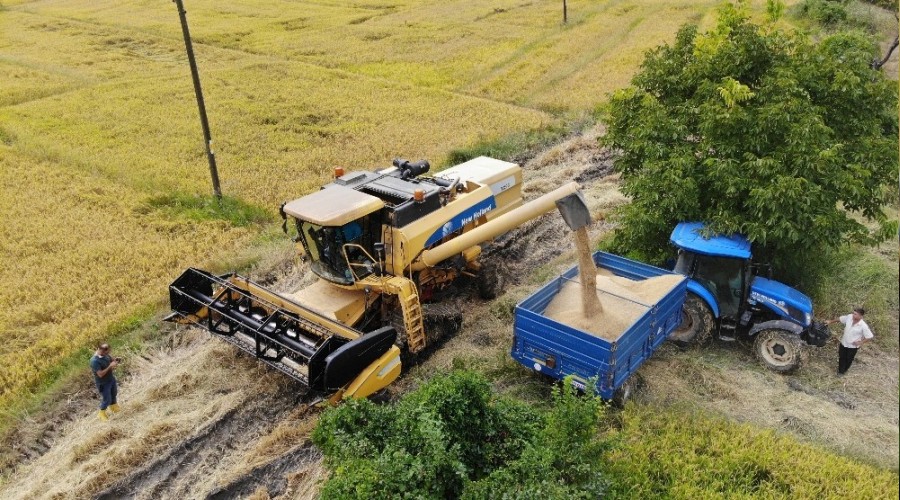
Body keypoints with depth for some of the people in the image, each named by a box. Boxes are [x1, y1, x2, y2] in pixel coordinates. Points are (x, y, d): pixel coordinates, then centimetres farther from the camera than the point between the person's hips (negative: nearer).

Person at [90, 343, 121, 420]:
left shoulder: (105, 354, -11)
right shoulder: (94, 361, -34)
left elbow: (111, 360, 8)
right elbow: (100, 374, -34)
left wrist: (115, 361, -14)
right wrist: (110, 366, -34)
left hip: (111, 379, 8)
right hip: (103, 383, -8)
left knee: (113, 394, 27)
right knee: (107, 399, 8)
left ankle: (113, 407, 54)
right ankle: (102, 413, 36)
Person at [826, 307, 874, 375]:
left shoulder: (863, 326, -30)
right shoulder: (849, 317, -18)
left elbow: (870, 337, -19)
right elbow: (840, 319, 2)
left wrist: (860, 342, -19)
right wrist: (830, 321, 6)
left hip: (853, 346, -3)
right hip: (844, 342, 4)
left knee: (849, 359, 21)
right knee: (841, 357, 21)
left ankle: (844, 370, 47)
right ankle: (840, 371, 43)